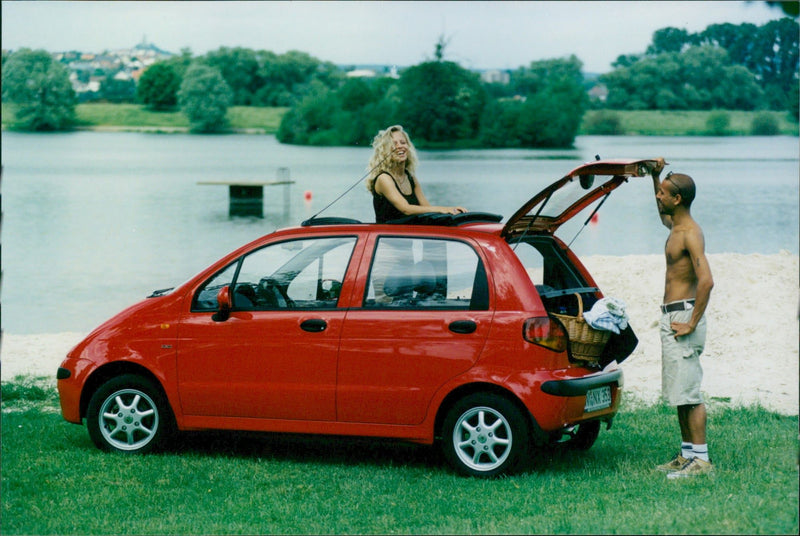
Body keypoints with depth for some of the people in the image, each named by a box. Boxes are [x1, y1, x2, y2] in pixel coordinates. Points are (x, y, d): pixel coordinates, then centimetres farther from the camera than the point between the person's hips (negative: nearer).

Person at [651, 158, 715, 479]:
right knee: (679, 393, 13)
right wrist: (655, 176, 29)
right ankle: (687, 454, 20)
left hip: (682, 316, -10)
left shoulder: (690, 234, -16)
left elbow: (706, 281, -27)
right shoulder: (675, 227, 14)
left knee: (689, 393, -9)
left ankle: (701, 460, -8)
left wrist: (692, 323, -24)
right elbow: (662, 214, 40)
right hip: (672, 317, 10)